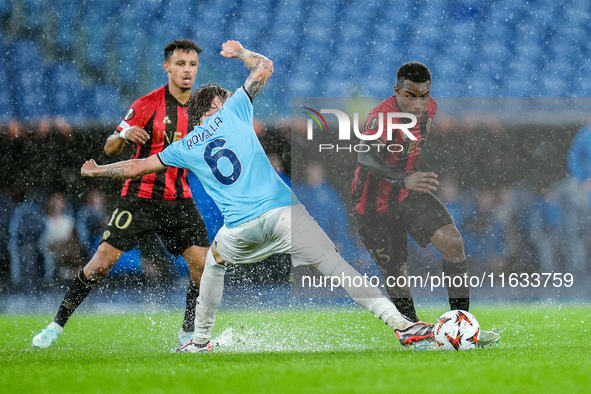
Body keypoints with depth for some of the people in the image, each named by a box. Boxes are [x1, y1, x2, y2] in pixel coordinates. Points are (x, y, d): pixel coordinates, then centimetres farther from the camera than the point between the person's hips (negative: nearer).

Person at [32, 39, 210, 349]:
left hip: (178, 201, 4)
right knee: (103, 260, -11)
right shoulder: (147, 105, -6)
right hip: (139, 196, -4)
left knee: (203, 264, -9)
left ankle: (189, 333, 9)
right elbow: (110, 149, -3)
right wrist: (123, 135, -24)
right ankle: (57, 325, -1)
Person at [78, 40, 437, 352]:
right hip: (282, 210, -2)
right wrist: (239, 52, 42)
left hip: (240, 226, 2)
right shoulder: (233, 111, 14)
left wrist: (97, 170, 45)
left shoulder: (184, 148, 20)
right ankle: (401, 324, -23)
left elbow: (136, 167, 28)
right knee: (335, 266, -10)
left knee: (214, 264, 34)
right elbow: (265, 67, 22)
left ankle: (200, 340, 36)